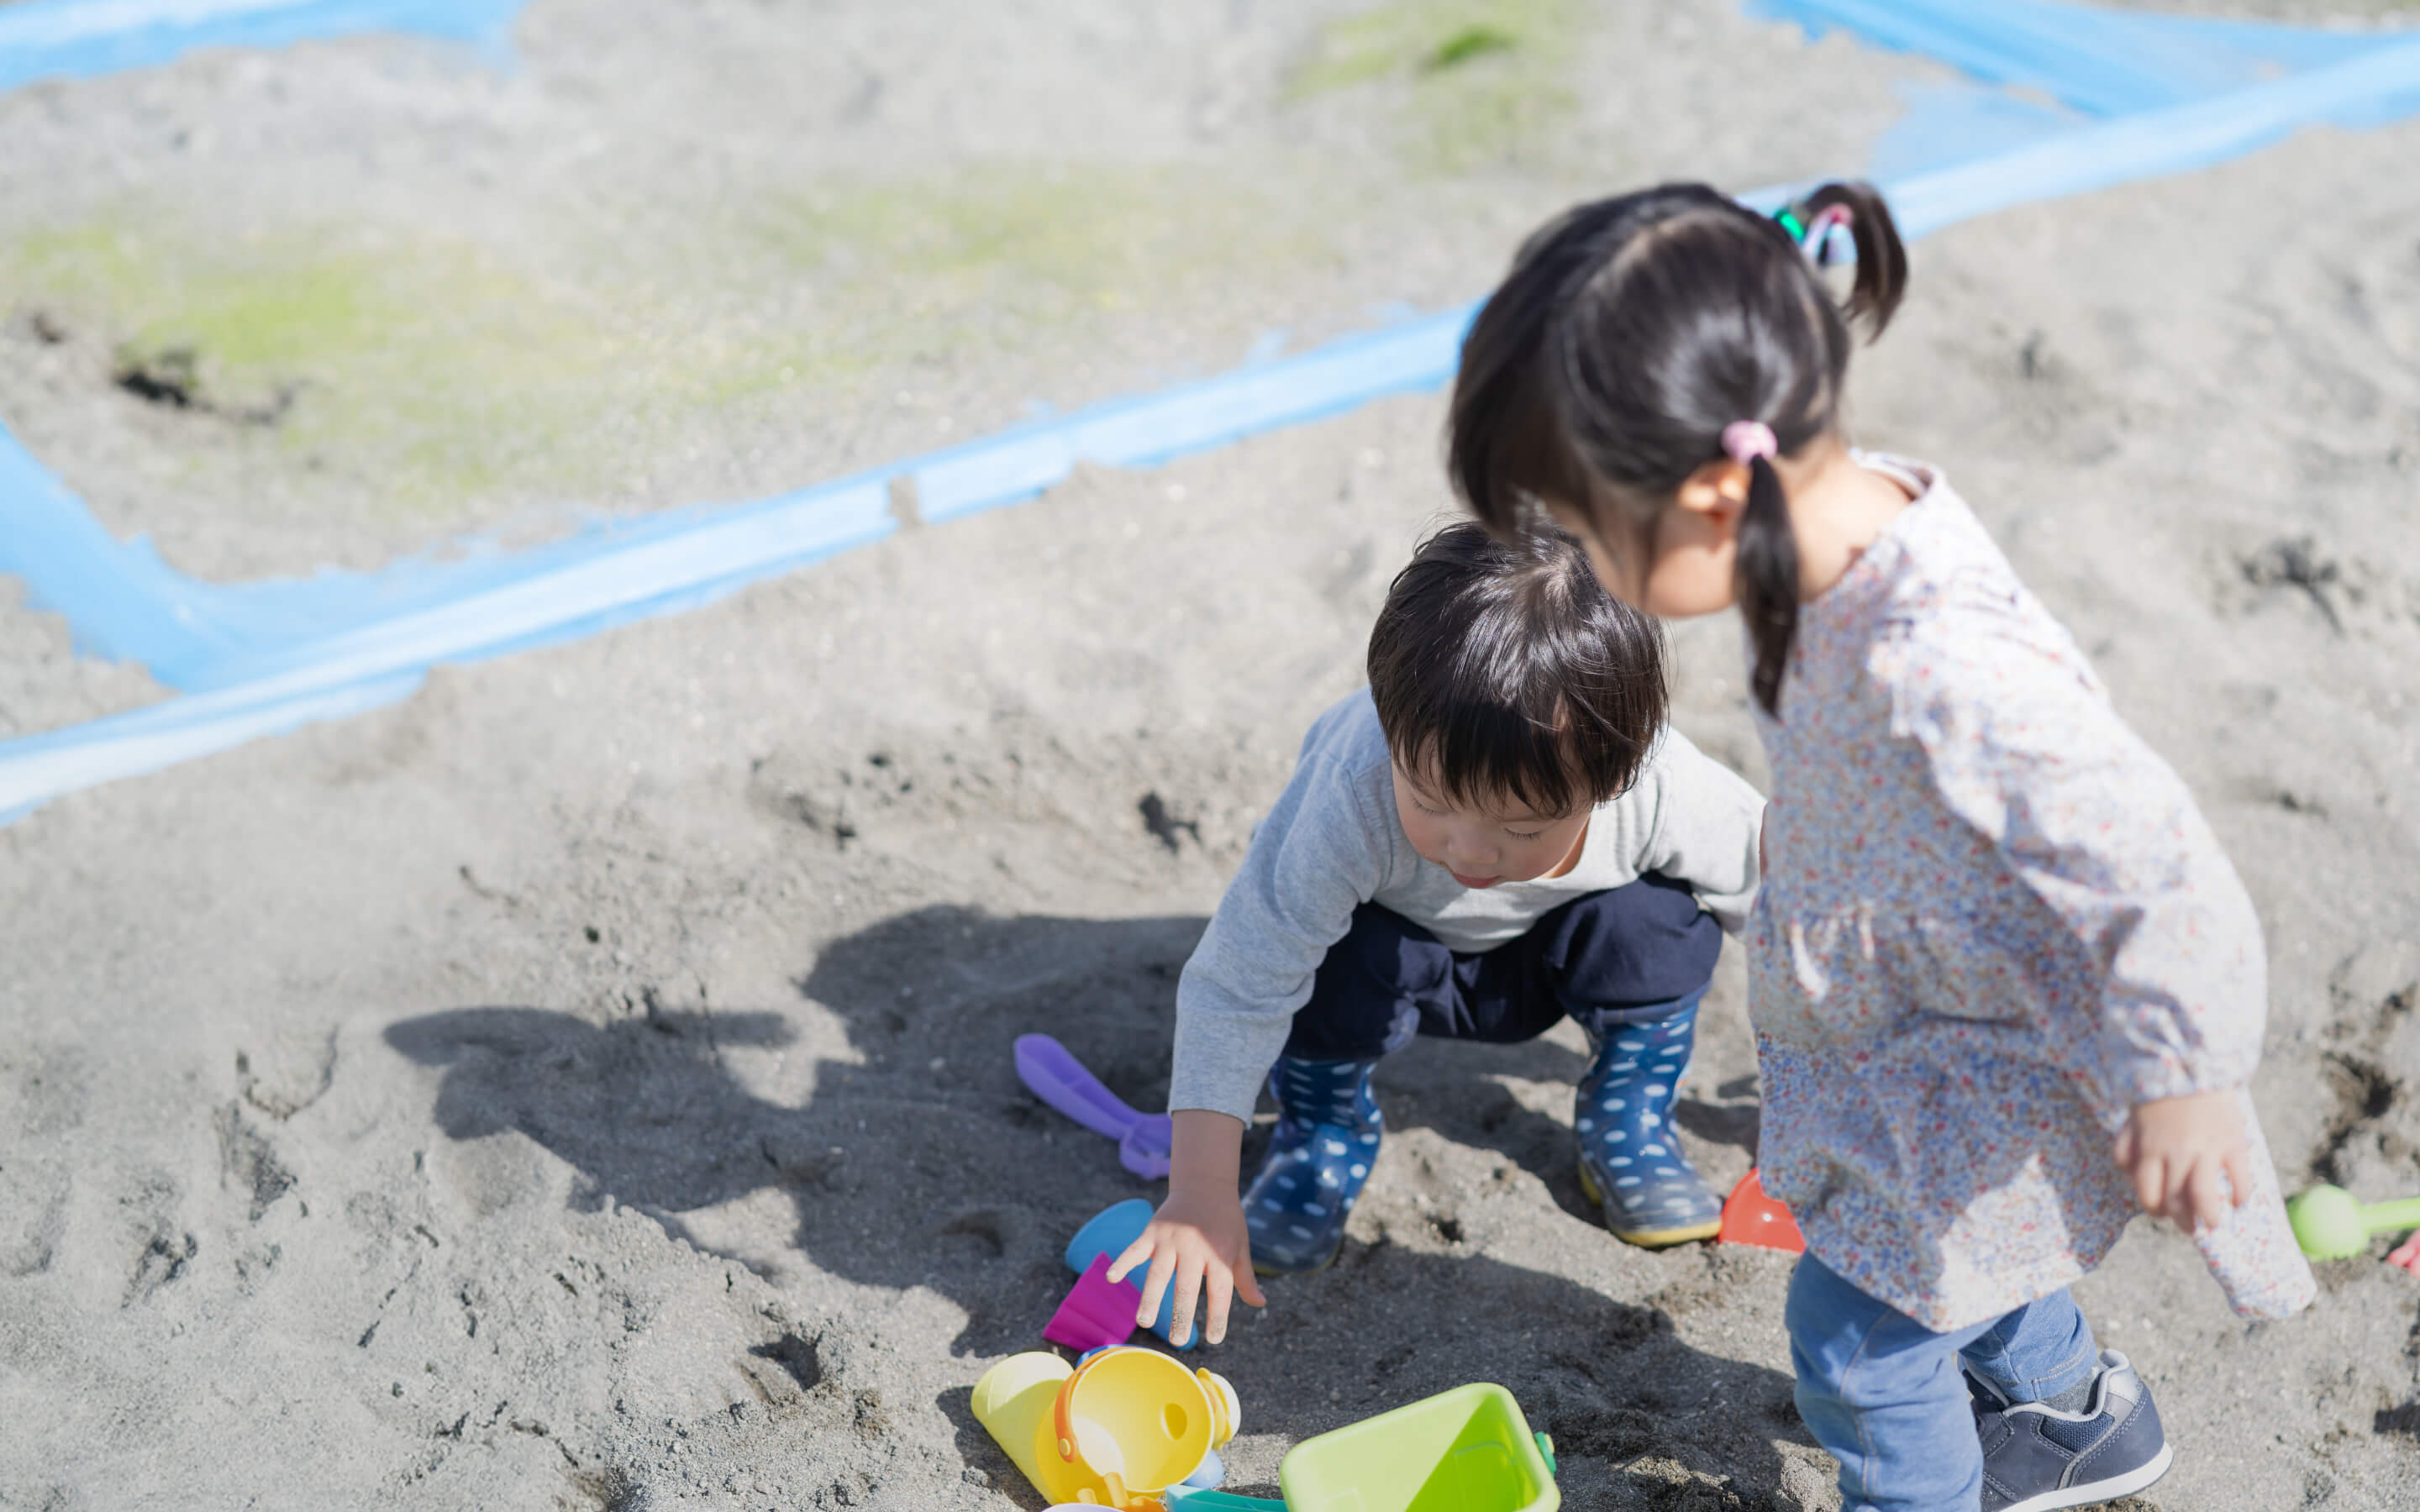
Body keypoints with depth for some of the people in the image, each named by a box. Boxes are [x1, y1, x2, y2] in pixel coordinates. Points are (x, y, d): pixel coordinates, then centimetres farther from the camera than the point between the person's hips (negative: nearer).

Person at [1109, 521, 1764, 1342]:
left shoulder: (1665, 792, -37)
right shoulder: (1350, 803, -44)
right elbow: (1235, 984, -39)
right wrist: (1199, 1194, -44)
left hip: (1545, 960, 2)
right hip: (1401, 939, -1)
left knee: (1658, 921, -29)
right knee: (1333, 966, -34)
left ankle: (1629, 1121, 1)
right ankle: (1325, 1125, 0)